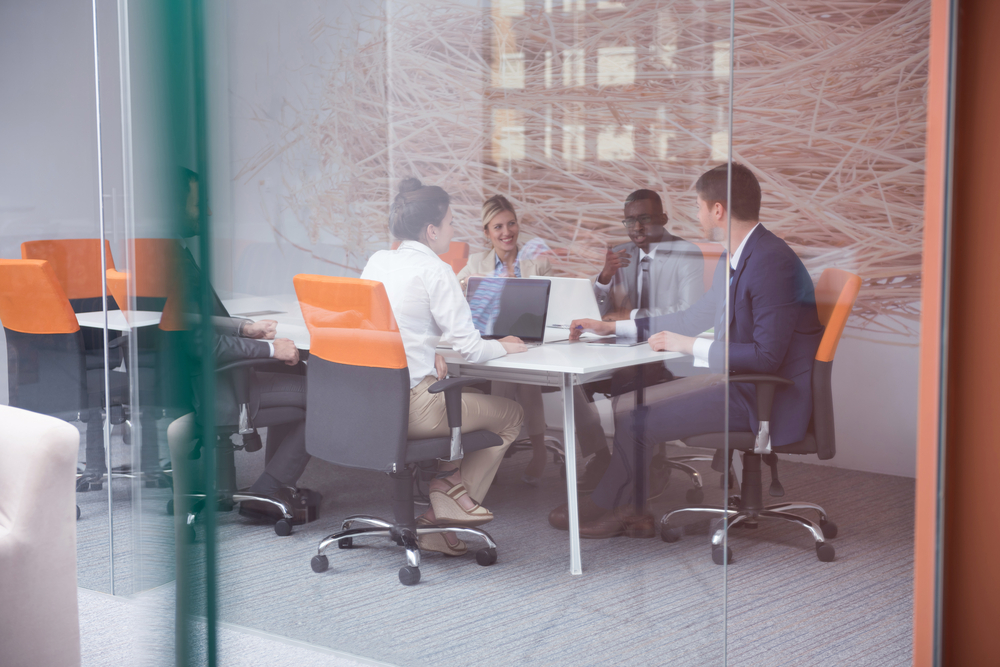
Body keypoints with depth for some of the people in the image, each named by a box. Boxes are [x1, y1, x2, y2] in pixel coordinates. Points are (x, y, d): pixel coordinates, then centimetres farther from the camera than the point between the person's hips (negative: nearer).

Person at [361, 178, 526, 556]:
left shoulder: (377, 262, 9)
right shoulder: (434, 271, -13)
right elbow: (468, 347, -14)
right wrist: (504, 346, 5)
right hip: (409, 407, -8)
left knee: (465, 395, 33)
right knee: (511, 415, 12)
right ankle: (451, 497, 14)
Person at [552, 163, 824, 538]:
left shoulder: (771, 262, -22)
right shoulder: (736, 258, 10)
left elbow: (766, 356, -26)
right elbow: (697, 318, 23)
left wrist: (690, 346, -17)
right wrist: (612, 327, 24)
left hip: (766, 399, -10)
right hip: (737, 381, 10)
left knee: (637, 418, -10)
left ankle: (603, 510, 13)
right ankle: (630, 509, 11)